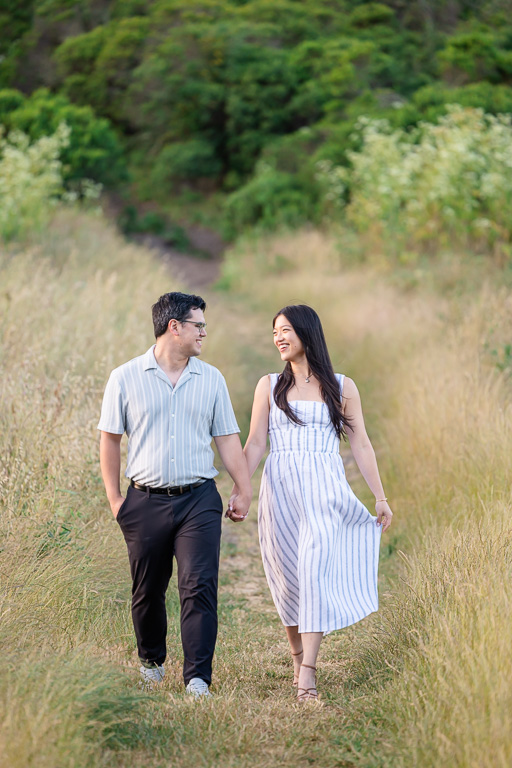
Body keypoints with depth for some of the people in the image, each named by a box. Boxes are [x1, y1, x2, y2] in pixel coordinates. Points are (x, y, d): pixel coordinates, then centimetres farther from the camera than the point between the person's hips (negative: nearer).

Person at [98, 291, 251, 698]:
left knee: (200, 588, -10)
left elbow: (228, 439, 11)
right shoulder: (126, 378, 2)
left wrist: (244, 490, 6)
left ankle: (198, 680, -9)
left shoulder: (211, 379, 9)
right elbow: (110, 439, 5)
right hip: (146, 502, -1)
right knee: (147, 591, 10)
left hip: (199, 500, 1)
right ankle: (151, 662, 33)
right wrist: (114, 498, 1)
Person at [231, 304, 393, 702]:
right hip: (280, 488, 2)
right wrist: (238, 490, -2)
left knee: (314, 568, -16)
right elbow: (255, 444, 8)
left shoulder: (342, 387, 9)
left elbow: (361, 445, 9)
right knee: (288, 577, 2)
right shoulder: (269, 386, 11)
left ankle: (308, 674, -20)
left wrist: (381, 497, 5)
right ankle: (298, 658, 20)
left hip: (325, 489, -2)